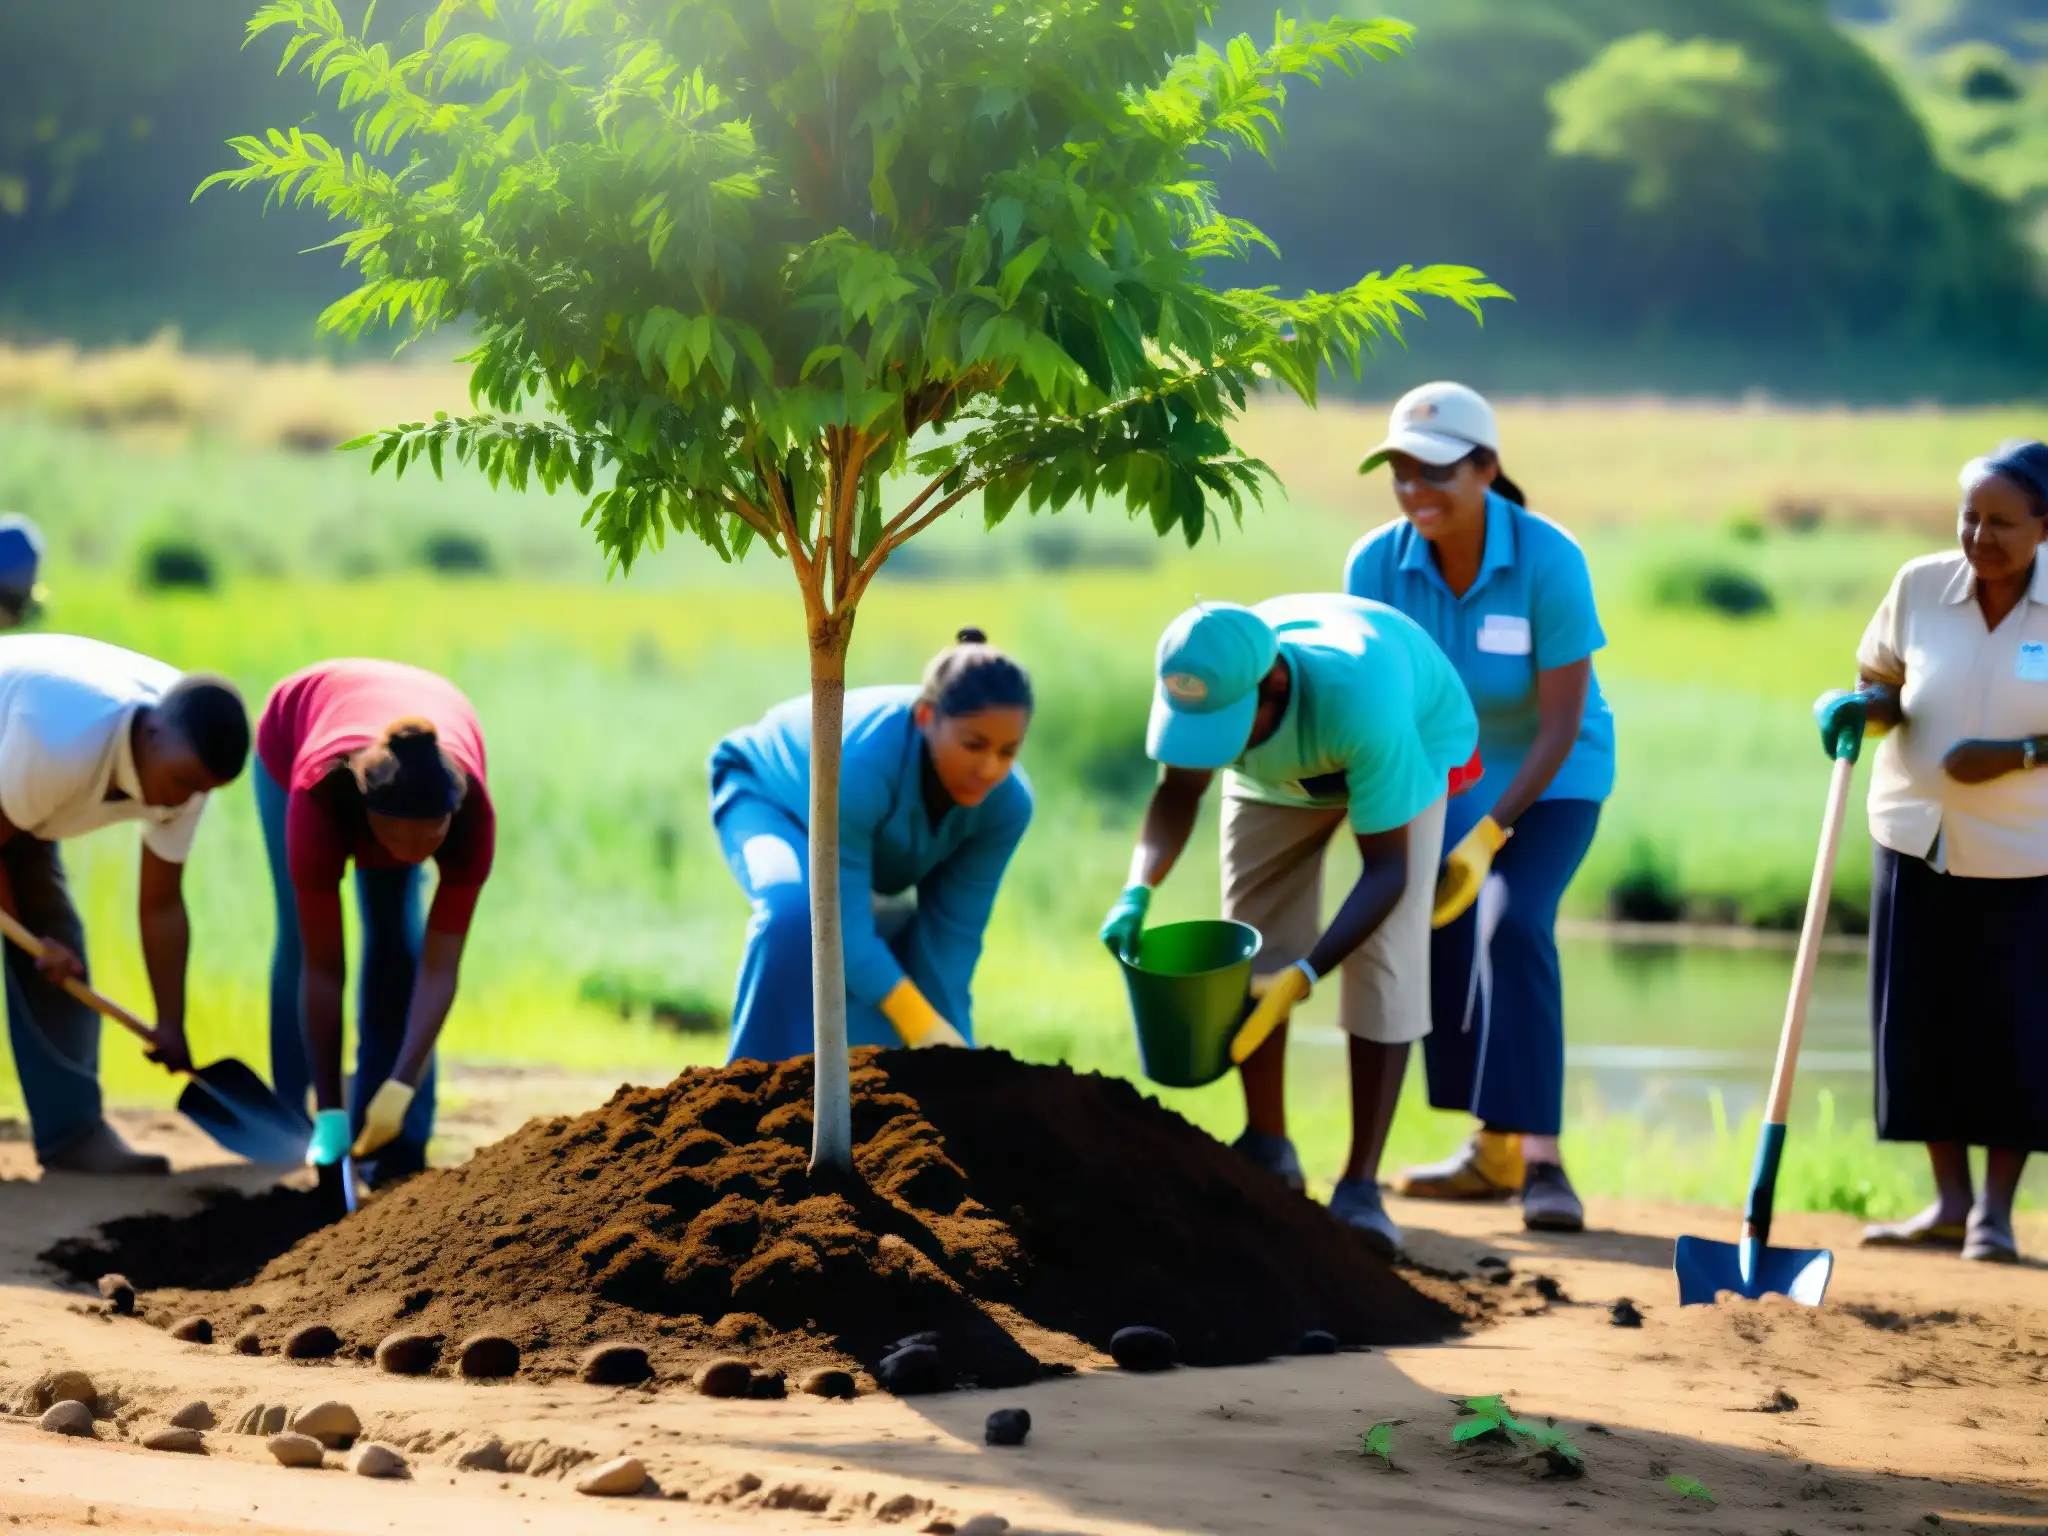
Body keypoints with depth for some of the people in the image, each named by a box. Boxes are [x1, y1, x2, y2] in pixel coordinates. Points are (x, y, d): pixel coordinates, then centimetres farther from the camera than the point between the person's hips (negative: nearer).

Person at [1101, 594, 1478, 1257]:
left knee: (1383, 961, -16)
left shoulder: (1358, 699, -47)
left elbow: (1386, 869, -38)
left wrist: (1305, 976, -47)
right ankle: (1267, 1147, 17)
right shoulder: (1204, 680, -34)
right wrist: (1137, 891, -31)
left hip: (1414, 746, -4)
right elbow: (1179, 788, -13)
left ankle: (1360, 1185, -16)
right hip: (1276, 774, 4)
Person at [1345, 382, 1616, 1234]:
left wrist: (1488, 836, -28)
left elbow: (1562, 722, -24)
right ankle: (1493, 1150, 14)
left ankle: (1540, 1156, -22)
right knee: (1439, 932, -2)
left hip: (1550, 778, -4)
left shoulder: (1548, 559, -27)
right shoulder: (1377, 565, -18)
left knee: (1516, 926, -22)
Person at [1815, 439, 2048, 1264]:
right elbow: (1884, 685, 7)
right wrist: (1857, 707, -14)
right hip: (1918, 836, 3)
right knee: (1919, 1020, 5)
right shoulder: (1921, 586, -5)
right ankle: (1949, 1199, 19)